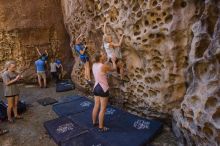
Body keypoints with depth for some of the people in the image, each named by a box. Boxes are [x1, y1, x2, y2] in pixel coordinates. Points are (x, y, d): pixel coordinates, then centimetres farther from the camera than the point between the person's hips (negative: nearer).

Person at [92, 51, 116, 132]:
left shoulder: (94, 65, 2)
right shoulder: (104, 66, -20)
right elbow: (114, 68, -3)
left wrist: (105, 60, 18)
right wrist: (113, 60, 10)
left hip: (96, 87, 8)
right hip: (103, 89, -8)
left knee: (96, 106, 20)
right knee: (103, 109, 4)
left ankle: (94, 122, 35)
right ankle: (101, 127, 16)